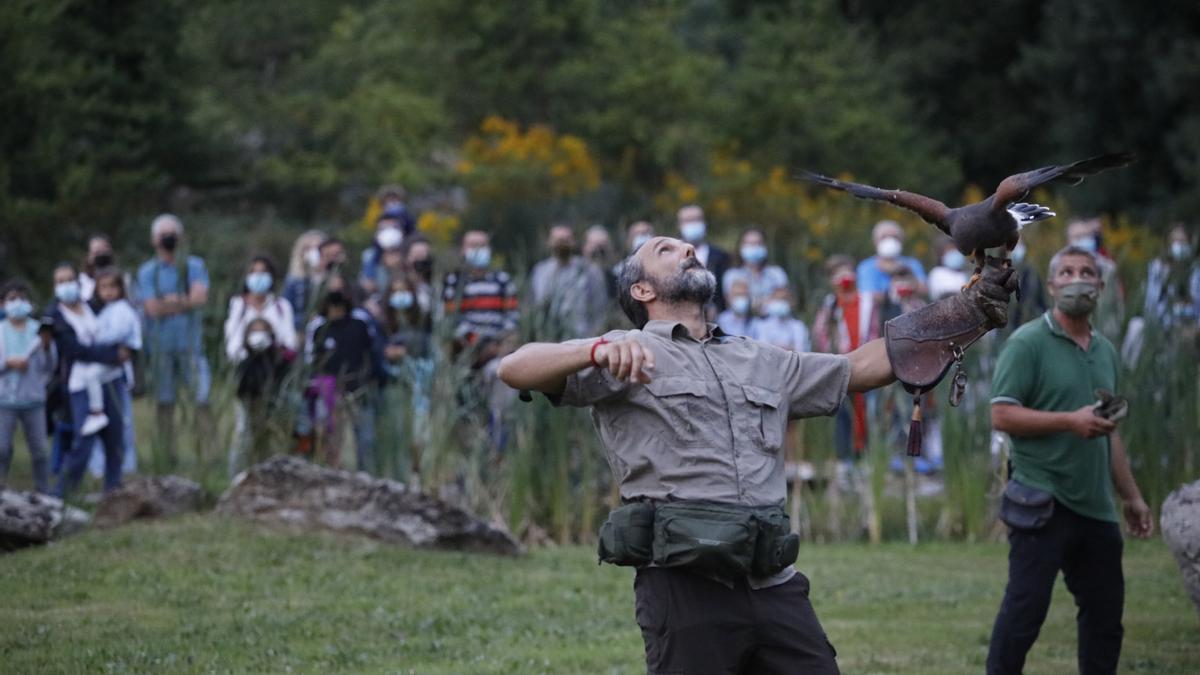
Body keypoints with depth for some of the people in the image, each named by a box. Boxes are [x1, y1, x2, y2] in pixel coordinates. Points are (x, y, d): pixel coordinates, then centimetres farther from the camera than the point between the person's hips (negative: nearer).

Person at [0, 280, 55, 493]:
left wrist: (47, 347, -16)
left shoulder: (39, 330, 5)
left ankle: (43, 491, 9)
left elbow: (49, 366, 1)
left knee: (39, 449, 2)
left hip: (33, 398, 1)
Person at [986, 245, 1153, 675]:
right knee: (1025, 609, -10)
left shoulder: (1106, 351, 17)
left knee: (1105, 614, 10)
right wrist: (1070, 421, -21)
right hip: (1043, 504, -7)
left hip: (1096, 507, 7)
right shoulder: (1028, 343, -5)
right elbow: (1002, 415, -13)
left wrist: (1132, 497, 20)